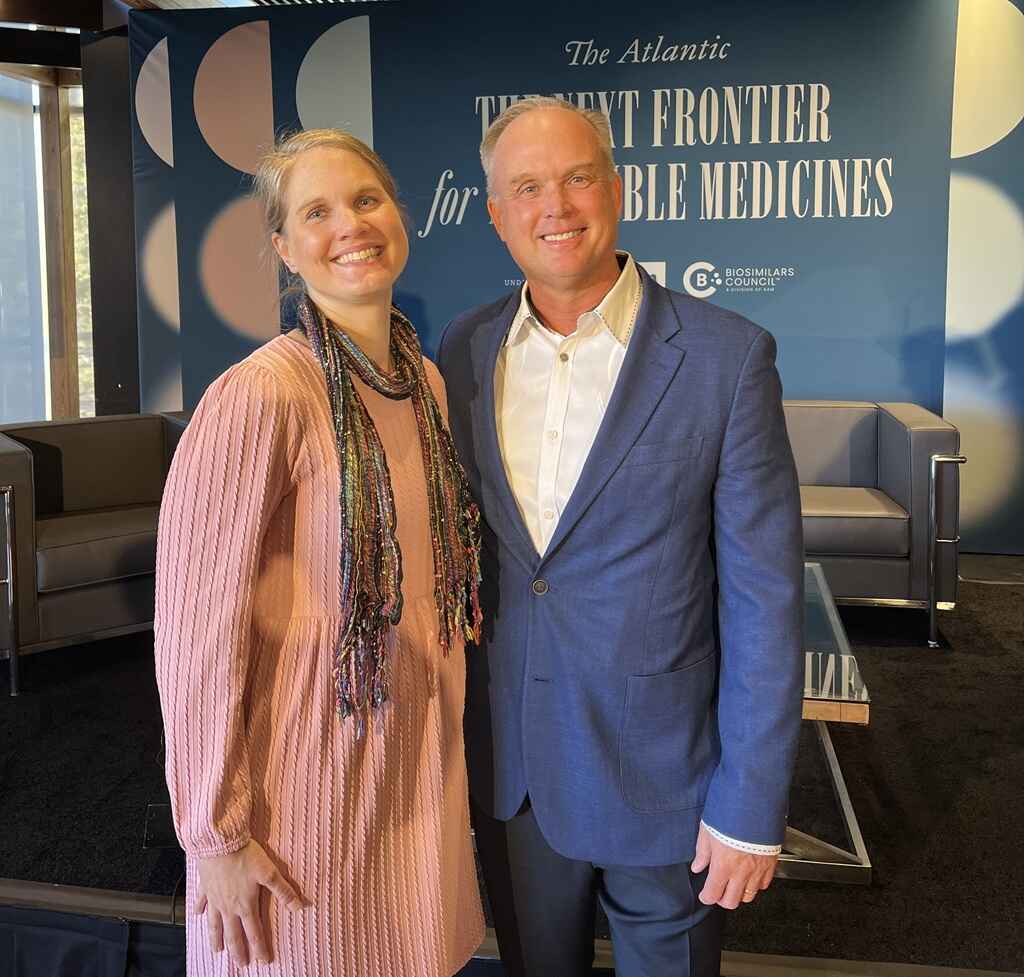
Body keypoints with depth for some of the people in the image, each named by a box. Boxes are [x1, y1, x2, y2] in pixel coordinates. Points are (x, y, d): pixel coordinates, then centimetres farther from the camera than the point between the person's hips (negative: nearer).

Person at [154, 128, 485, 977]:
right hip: (309, 767, -6)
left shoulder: (426, 381, 2)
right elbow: (197, 626, -18)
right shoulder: (260, 397, -21)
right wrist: (215, 833, -13)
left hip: (422, 760, 7)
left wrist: (445, 736, 14)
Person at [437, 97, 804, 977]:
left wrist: (750, 808, -12)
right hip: (507, 767, 4)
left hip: (660, 774, -3)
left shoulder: (726, 356, -13)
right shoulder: (464, 351, 0)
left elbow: (764, 601, -12)